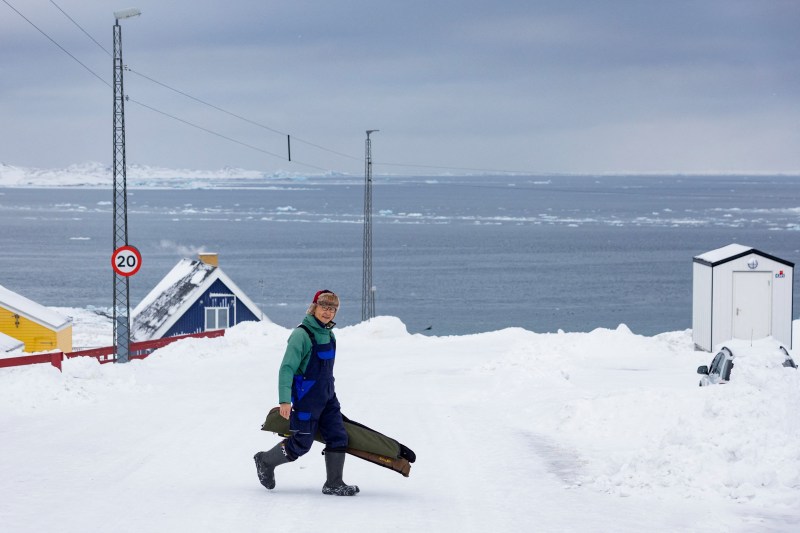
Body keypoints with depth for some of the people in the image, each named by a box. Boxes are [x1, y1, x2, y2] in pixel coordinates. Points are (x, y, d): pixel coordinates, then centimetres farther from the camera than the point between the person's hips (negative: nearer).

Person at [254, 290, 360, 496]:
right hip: (306, 398, -8)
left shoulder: (329, 334, 8)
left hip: (327, 396, 8)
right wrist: (285, 400, -25)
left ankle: (334, 484, 6)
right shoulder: (301, 334, -16)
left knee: (338, 438, -1)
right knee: (301, 444, 1)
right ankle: (265, 461, 25)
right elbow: (287, 369, -19)